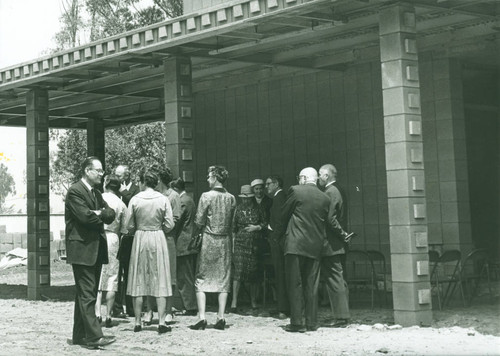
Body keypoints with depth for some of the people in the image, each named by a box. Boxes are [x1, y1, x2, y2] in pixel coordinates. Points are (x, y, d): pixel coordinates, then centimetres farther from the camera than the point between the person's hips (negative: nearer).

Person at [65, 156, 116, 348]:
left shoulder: (96, 193, 19)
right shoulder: (75, 191, -9)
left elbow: (111, 215, 10)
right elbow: (85, 216, -20)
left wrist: (99, 214, -10)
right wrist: (101, 217, -2)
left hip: (96, 249, 9)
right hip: (82, 249, -9)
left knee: (86, 294, 12)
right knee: (87, 295, -10)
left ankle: (80, 336, 18)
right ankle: (94, 336, -13)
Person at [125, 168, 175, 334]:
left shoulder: (135, 200, -5)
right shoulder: (163, 199, -4)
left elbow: (129, 226, -2)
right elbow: (169, 225, -3)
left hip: (140, 239, 0)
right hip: (158, 239, 0)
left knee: (138, 281, 7)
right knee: (160, 281, 4)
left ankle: (138, 323, 9)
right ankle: (161, 322, 0)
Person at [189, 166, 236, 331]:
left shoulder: (207, 196, -9)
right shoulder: (231, 198, 3)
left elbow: (199, 221, -9)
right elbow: (231, 222, 5)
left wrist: (194, 236, 6)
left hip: (209, 240, -4)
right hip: (225, 240, 4)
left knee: (202, 278, 3)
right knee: (223, 278, 9)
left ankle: (201, 317, -4)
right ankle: (221, 317, 6)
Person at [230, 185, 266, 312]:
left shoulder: (258, 209, 8)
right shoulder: (238, 209, 8)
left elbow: (265, 223, 12)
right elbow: (233, 227, 10)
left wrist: (257, 227, -7)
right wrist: (233, 244, 5)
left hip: (254, 244, 1)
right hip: (240, 243, -1)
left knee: (253, 272, 4)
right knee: (238, 270, -10)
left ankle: (253, 301, 15)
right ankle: (234, 301, -9)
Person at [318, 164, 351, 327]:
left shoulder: (330, 192, -15)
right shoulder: (338, 191, 15)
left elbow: (329, 218, -21)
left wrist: (342, 233, -12)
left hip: (330, 244, -10)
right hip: (336, 244, 10)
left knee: (335, 280, -6)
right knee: (338, 279, 13)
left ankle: (341, 317, -4)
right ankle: (343, 315, 17)